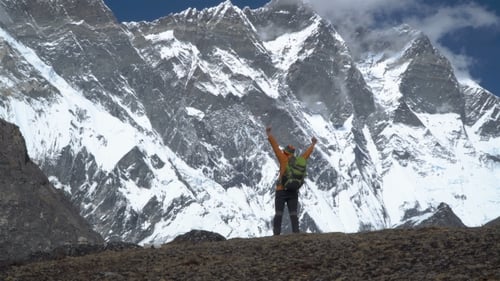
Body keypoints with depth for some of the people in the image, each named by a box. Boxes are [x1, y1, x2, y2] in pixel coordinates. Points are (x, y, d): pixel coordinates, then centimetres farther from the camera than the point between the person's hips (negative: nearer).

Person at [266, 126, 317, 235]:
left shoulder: (284, 159, -4)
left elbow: (275, 146, -3)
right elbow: (307, 153, 23)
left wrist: (269, 134, 4)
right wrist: (313, 144, 40)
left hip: (281, 191, -4)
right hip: (293, 192, 4)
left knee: (278, 214, -4)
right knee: (293, 214, 4)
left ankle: (276, 233, -10)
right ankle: (296, 233, -5)